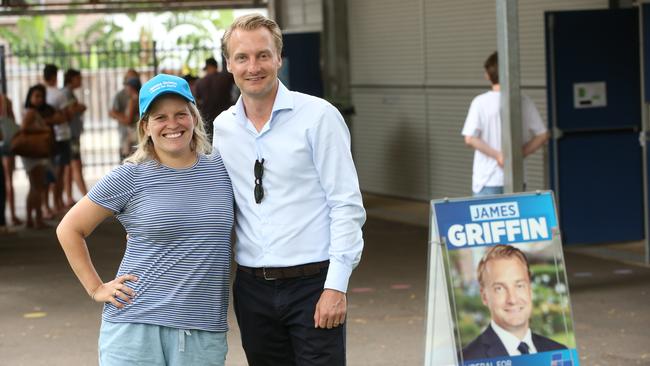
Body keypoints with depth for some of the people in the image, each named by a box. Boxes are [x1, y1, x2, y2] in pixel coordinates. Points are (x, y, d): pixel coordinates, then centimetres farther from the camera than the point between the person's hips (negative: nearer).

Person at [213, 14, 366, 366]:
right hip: (252, 287, 5)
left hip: (312, 284, -4)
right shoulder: (222, 127, 8)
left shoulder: (318, 117, -7)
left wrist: (336, 286, -13)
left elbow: (347, 205, -9)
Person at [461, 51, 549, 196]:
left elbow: (470, 139, -16)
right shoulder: (524, 102, 0)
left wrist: (497, 155, -12)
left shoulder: (481, 102, -8)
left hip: (488, 180, -3)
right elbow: (543, 135, 1)